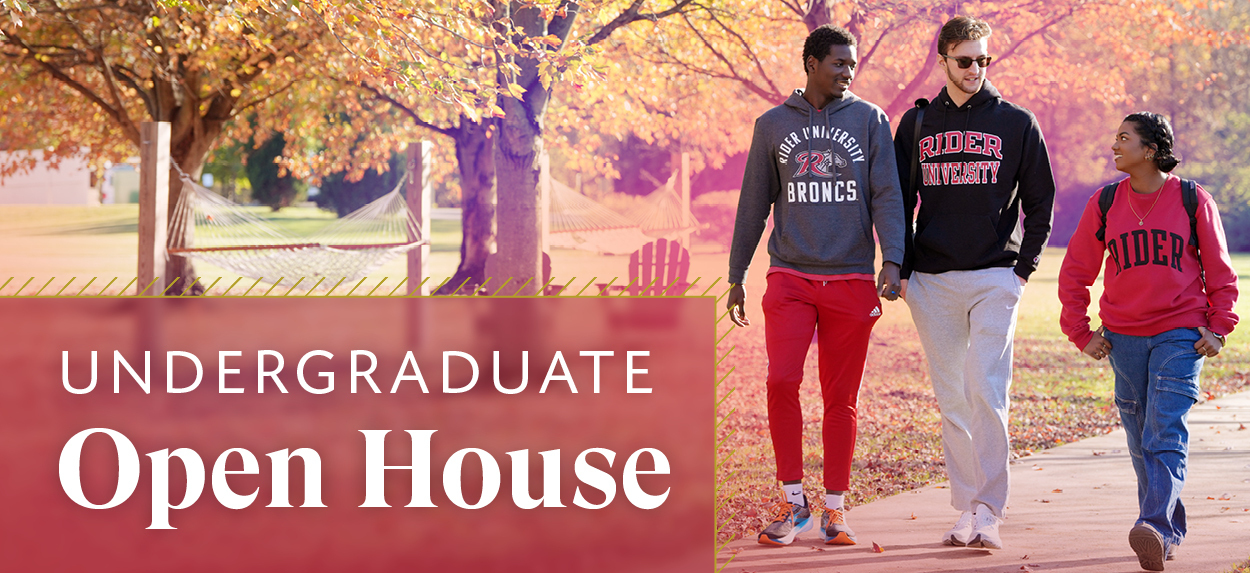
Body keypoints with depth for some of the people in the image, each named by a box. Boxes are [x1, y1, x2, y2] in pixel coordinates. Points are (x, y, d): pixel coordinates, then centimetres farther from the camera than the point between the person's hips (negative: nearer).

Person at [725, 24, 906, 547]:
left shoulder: (869, 120, 6)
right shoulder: (773, 125, 8)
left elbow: (887, 195, 0)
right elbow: (754, 205, 13)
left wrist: (892, 261, -14)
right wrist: (736, 277, 13)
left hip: (851, 281, 0)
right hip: (790, 277, 0)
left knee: (841, 396, 4)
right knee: (782, 380, -15)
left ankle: (834, 508, 13)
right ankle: (793, 502, -2)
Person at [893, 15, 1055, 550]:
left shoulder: (1017, 123, 5)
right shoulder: (916, 124, 11)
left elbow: (1040, 201, 9)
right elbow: (898, 202, 15)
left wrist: (1023, 269, 0)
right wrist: (902, 270, 6)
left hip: (994, 279, -3)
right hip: (932, 283, 3)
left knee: (987, 392, -14)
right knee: (952, 401, 4)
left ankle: (987, 511, -14)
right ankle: (967, 510, 9)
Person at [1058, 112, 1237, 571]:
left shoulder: (1192, 201, -1)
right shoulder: (1104, 204, 5)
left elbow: (1219, 270, 6)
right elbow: (1074, 271, 11)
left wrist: (1218, 327, -2)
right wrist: (1081, 334, 7)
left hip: (1181, 334, -3)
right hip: (1124, 337, 3)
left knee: (1166, 434, -16)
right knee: (1141, 441, 6)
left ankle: (1156, 529, -27)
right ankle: (1170, 531, 19)